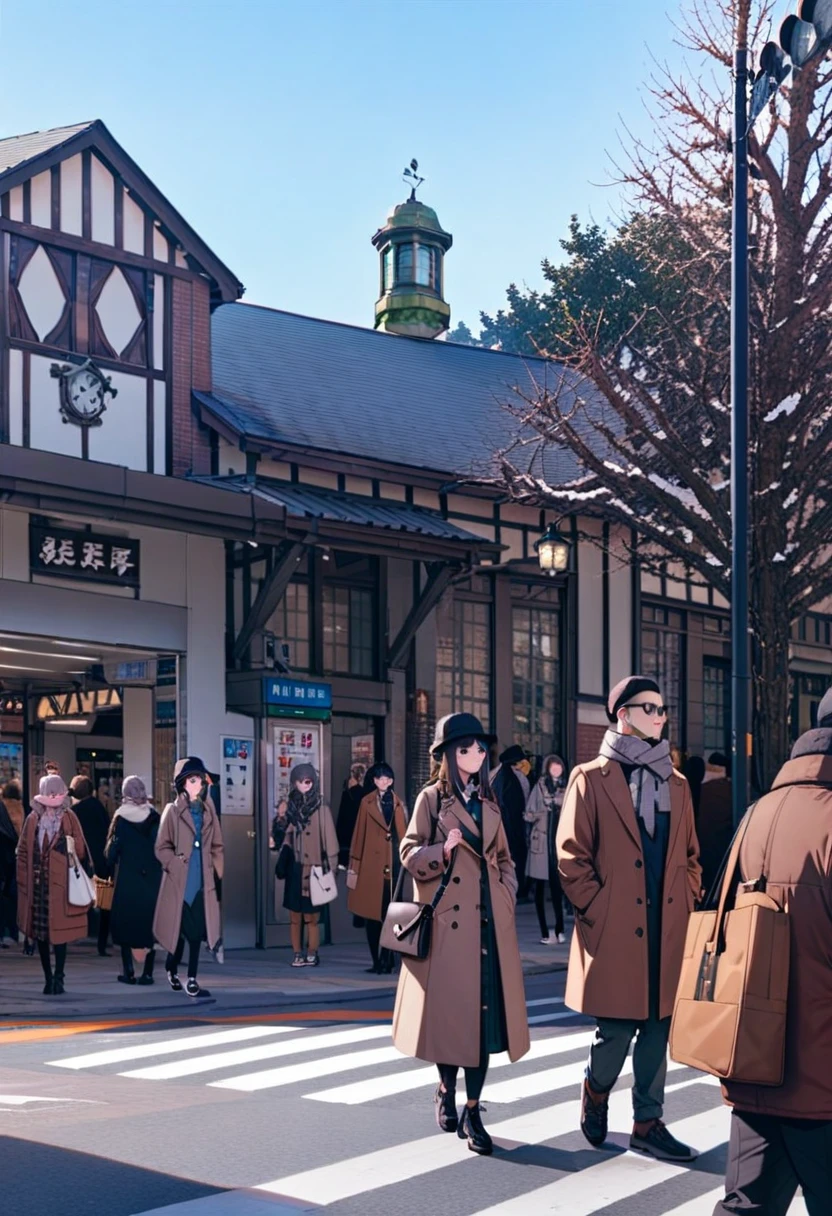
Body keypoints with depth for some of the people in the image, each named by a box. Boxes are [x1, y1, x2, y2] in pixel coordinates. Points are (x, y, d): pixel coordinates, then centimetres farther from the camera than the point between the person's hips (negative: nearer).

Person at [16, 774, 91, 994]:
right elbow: (23, 852, 6)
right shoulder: (33, 820, 6)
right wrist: (24, 881, 0)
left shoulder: (69, 818, 3)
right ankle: (48, 978, 15)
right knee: (40, 932, 6)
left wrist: (72, 847, -13)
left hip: (61, 884, -2)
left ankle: (58, 977, -1)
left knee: (59, 931, -7)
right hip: (38, 885, 2)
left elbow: (81, 851, 5)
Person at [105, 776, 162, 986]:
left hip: (127, 879, -2)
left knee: (125, 924, 8)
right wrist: (158, 870, 7)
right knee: (149, 924, 7)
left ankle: (128, 971, 5)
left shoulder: (121, 818, -6)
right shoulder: (155, 817, -1)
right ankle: (147, 972, 3)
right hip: (152, 879, 2)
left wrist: (110, 868, 9)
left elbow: (112, 849, -6)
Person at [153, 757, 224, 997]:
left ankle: (192, 980, 4)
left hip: (202, 880, 3)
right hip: (179, 880, -3)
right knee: (181, 929, 2)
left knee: (197, 931, 0)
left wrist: (217, 873, 4)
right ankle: (171, 968, 26)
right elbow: (162, 847, -3)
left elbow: (217, 847, 12)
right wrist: (177, 864, -14)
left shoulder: (208, 810, 10)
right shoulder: (172, 811, -2)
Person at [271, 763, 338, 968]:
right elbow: (279, 836, 8)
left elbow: (329, 839, -1)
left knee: (311, 916, -3)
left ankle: (312, 954, 4)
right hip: (294, 868, 3)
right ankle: (297, 954, 8)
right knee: (294, 916, 3)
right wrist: (280, 817, -9)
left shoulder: (321, 808, -2)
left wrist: (328, 865, -3)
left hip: (313, 869, -3)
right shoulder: (288, 806, 7)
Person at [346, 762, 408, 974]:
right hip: (371, 864, 0)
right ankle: (378, 961, 7)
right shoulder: (367, 803, 7)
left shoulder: (398, 803, 10)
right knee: (372, 913, 0)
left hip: (392, 863, 0)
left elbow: (403, 835, 10)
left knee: (389, 913, -4)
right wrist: (355, 866, 3)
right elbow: (360, 835, 7)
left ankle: (385, 961, -1)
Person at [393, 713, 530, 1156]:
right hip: (448, 921, -4)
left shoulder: (488, 802, 16)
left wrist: (507, 895, 6)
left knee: (485, 1009, -2)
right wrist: (444, 849, -18)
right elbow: (410, 854, -2)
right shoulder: (432, 798, 2)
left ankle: (472, 1110, 1)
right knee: (449, 1007, -1)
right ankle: (446, 1090, 23)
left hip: (489, 920, 4)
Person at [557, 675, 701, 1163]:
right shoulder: (592, 778, -1)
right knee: (617, 1028, -1)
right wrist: (596, 909, -9)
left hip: (667, 928, 5)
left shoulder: (676, 783, 15)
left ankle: (648, 1123, 16)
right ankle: (595, 1092, 28)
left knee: (658, 1027, 7)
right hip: (615, 930, -5)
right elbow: (571, 854, -4)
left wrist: (688, 903, 7)